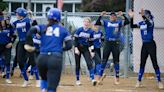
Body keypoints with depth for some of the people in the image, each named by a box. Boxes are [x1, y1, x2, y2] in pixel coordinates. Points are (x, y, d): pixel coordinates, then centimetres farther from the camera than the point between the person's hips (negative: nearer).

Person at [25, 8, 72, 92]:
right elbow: (69, 45, 4)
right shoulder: (63, 30, 11)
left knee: (44, 78, 29)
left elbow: (30, 32, -5)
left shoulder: (42, 27, 12)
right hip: (56, 58, -2)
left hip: (42, 58, 2)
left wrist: (28, 44, 2)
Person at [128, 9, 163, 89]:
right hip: (144, 45, 6)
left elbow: (149, 23, -32)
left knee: (155, 63, -5)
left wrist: (143, 16, -44)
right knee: (142, 64, 8)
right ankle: (139, 81, 11)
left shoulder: (151, 21, -9)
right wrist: (131, 17, -7)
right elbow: (132, 26, 6)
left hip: (151, 44, -6)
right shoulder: (141, 23, 9)